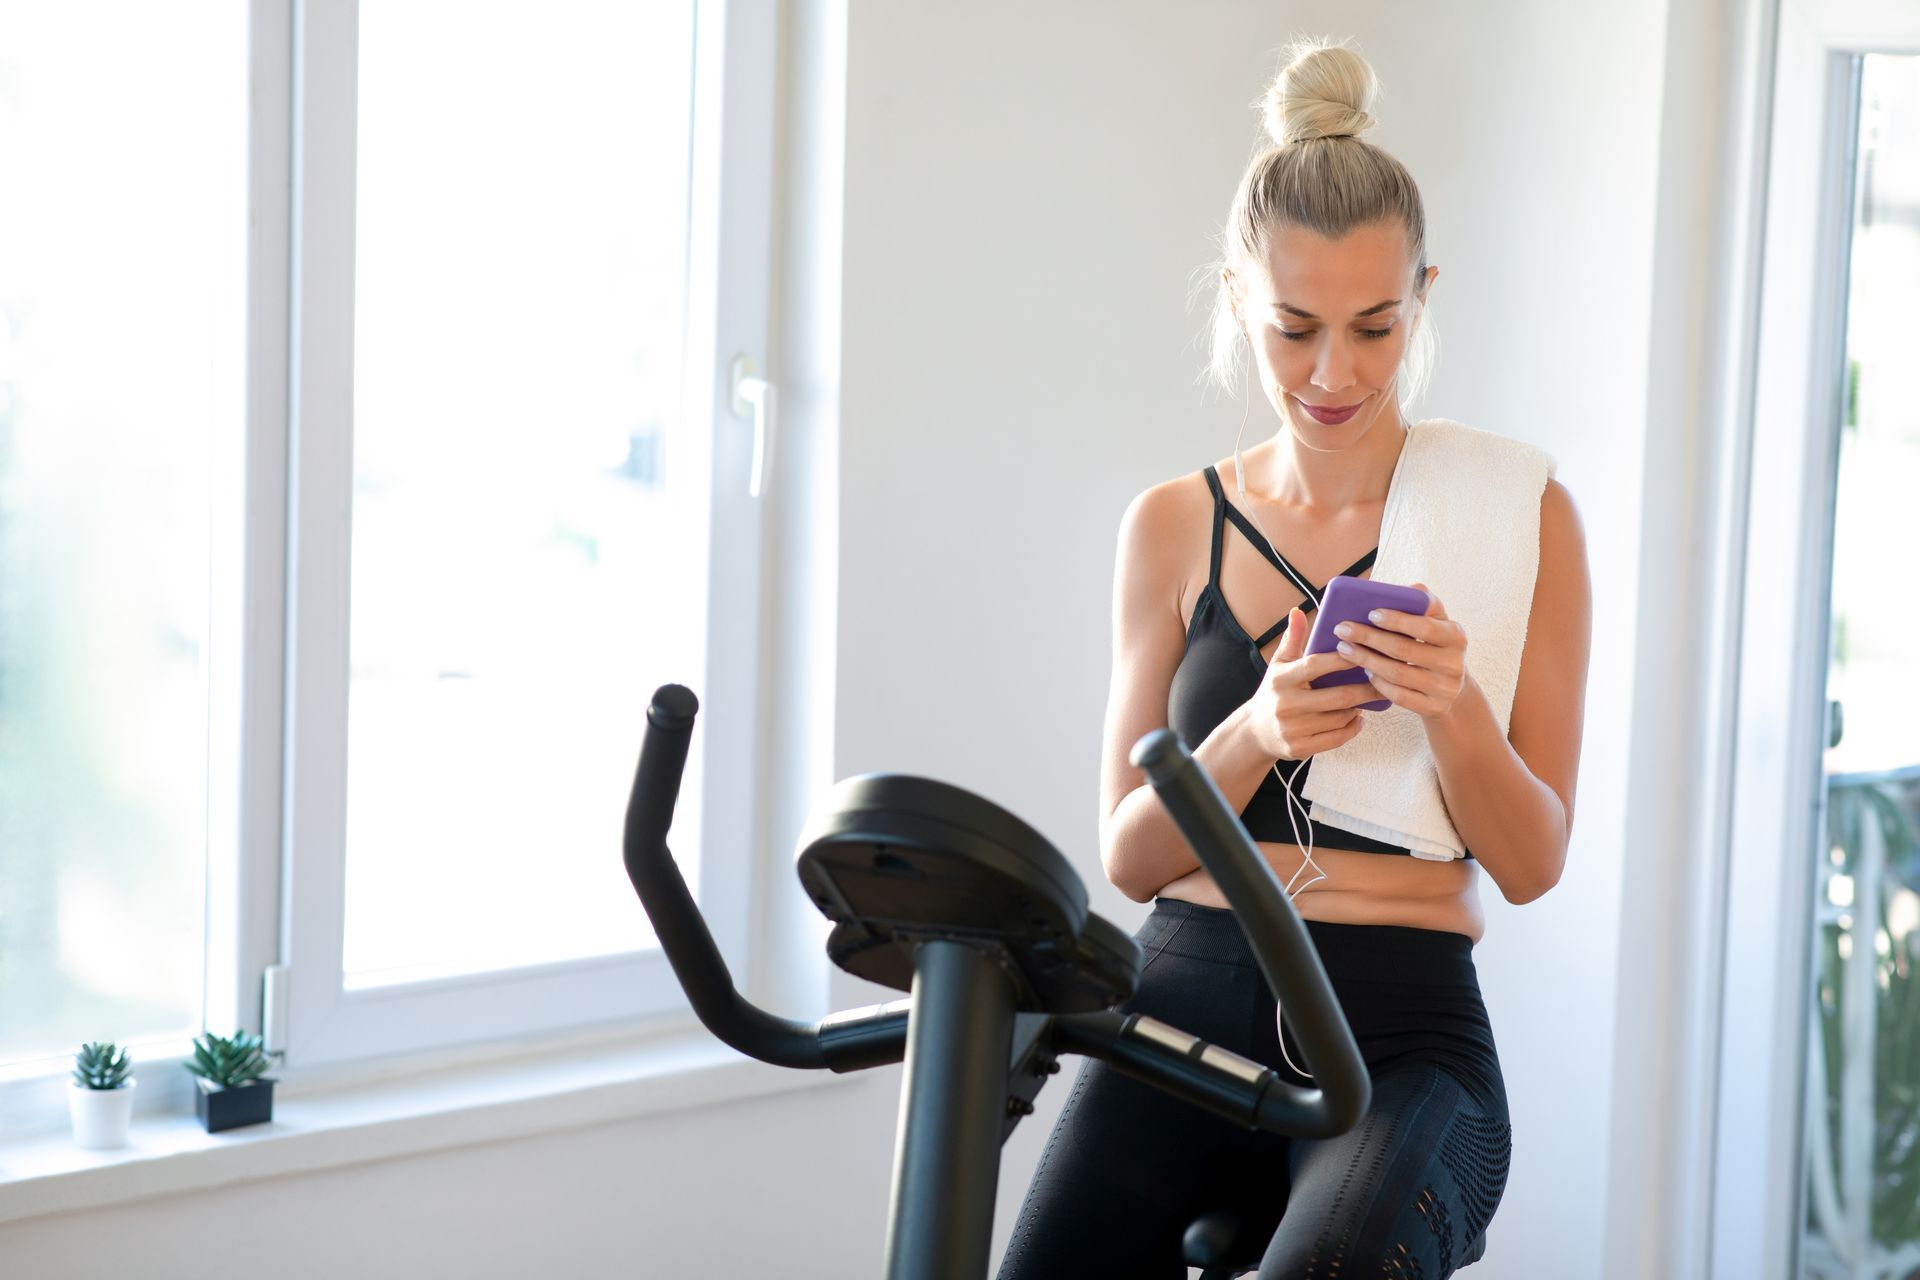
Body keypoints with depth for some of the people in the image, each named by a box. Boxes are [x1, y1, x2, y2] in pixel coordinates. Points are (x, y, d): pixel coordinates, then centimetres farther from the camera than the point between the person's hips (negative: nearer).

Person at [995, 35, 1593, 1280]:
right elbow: (1128, 856, 7)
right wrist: (1253, 734, -12)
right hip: (1188, 1002, 3)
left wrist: (1453, 710, -19)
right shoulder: (1174, 525, 9)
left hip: (1401, 1032, -3)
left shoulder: (1516, 514, 2)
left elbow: (1533, 863, 0)